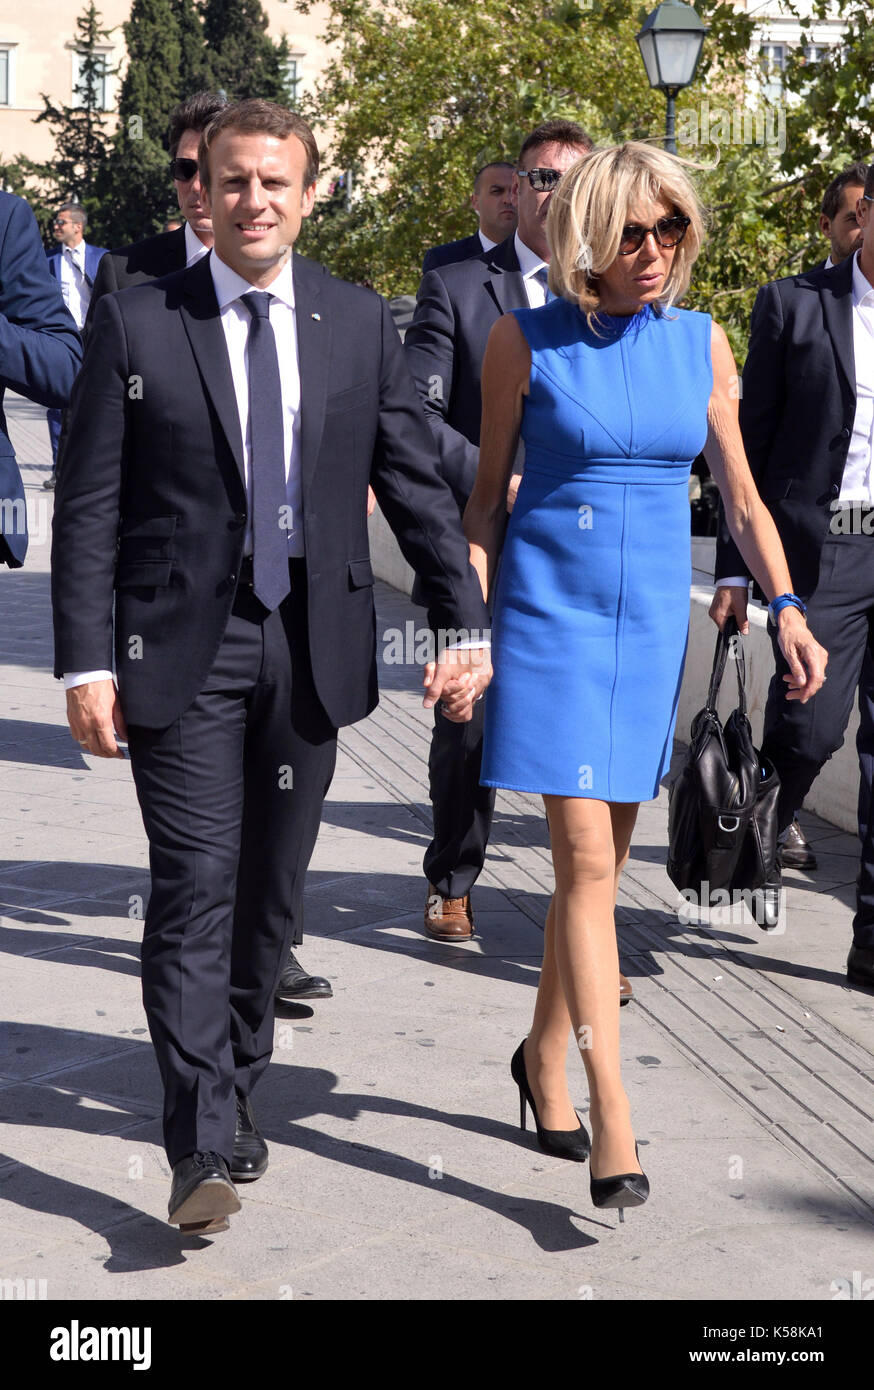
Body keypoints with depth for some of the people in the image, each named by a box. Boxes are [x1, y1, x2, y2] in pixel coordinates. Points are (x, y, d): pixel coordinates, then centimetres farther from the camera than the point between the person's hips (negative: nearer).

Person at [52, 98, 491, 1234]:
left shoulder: (360, 322, 6)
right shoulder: (138, 325, -2)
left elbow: (416, 483, 7)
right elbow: (88, 508, -3)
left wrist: (465, 623, 0)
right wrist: (86, 662, -9)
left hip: (313, 648, 3)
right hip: (182, 650, -3)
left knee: (272, 890, 13)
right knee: (195, 888, -8)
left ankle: (235, 1081, 32)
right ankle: (205, 1147, -4)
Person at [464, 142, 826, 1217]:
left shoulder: (701, 342, 6)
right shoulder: (527, 340, -2)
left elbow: (741, 498, 8)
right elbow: (487, 496, 4)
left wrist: (786, 608, -5)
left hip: (655, 623, 3)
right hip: (550, 614, -3)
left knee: (599, 859, 9)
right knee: (585, 860, -9)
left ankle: (545, 1055, 30)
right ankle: (612, 1113, -10)